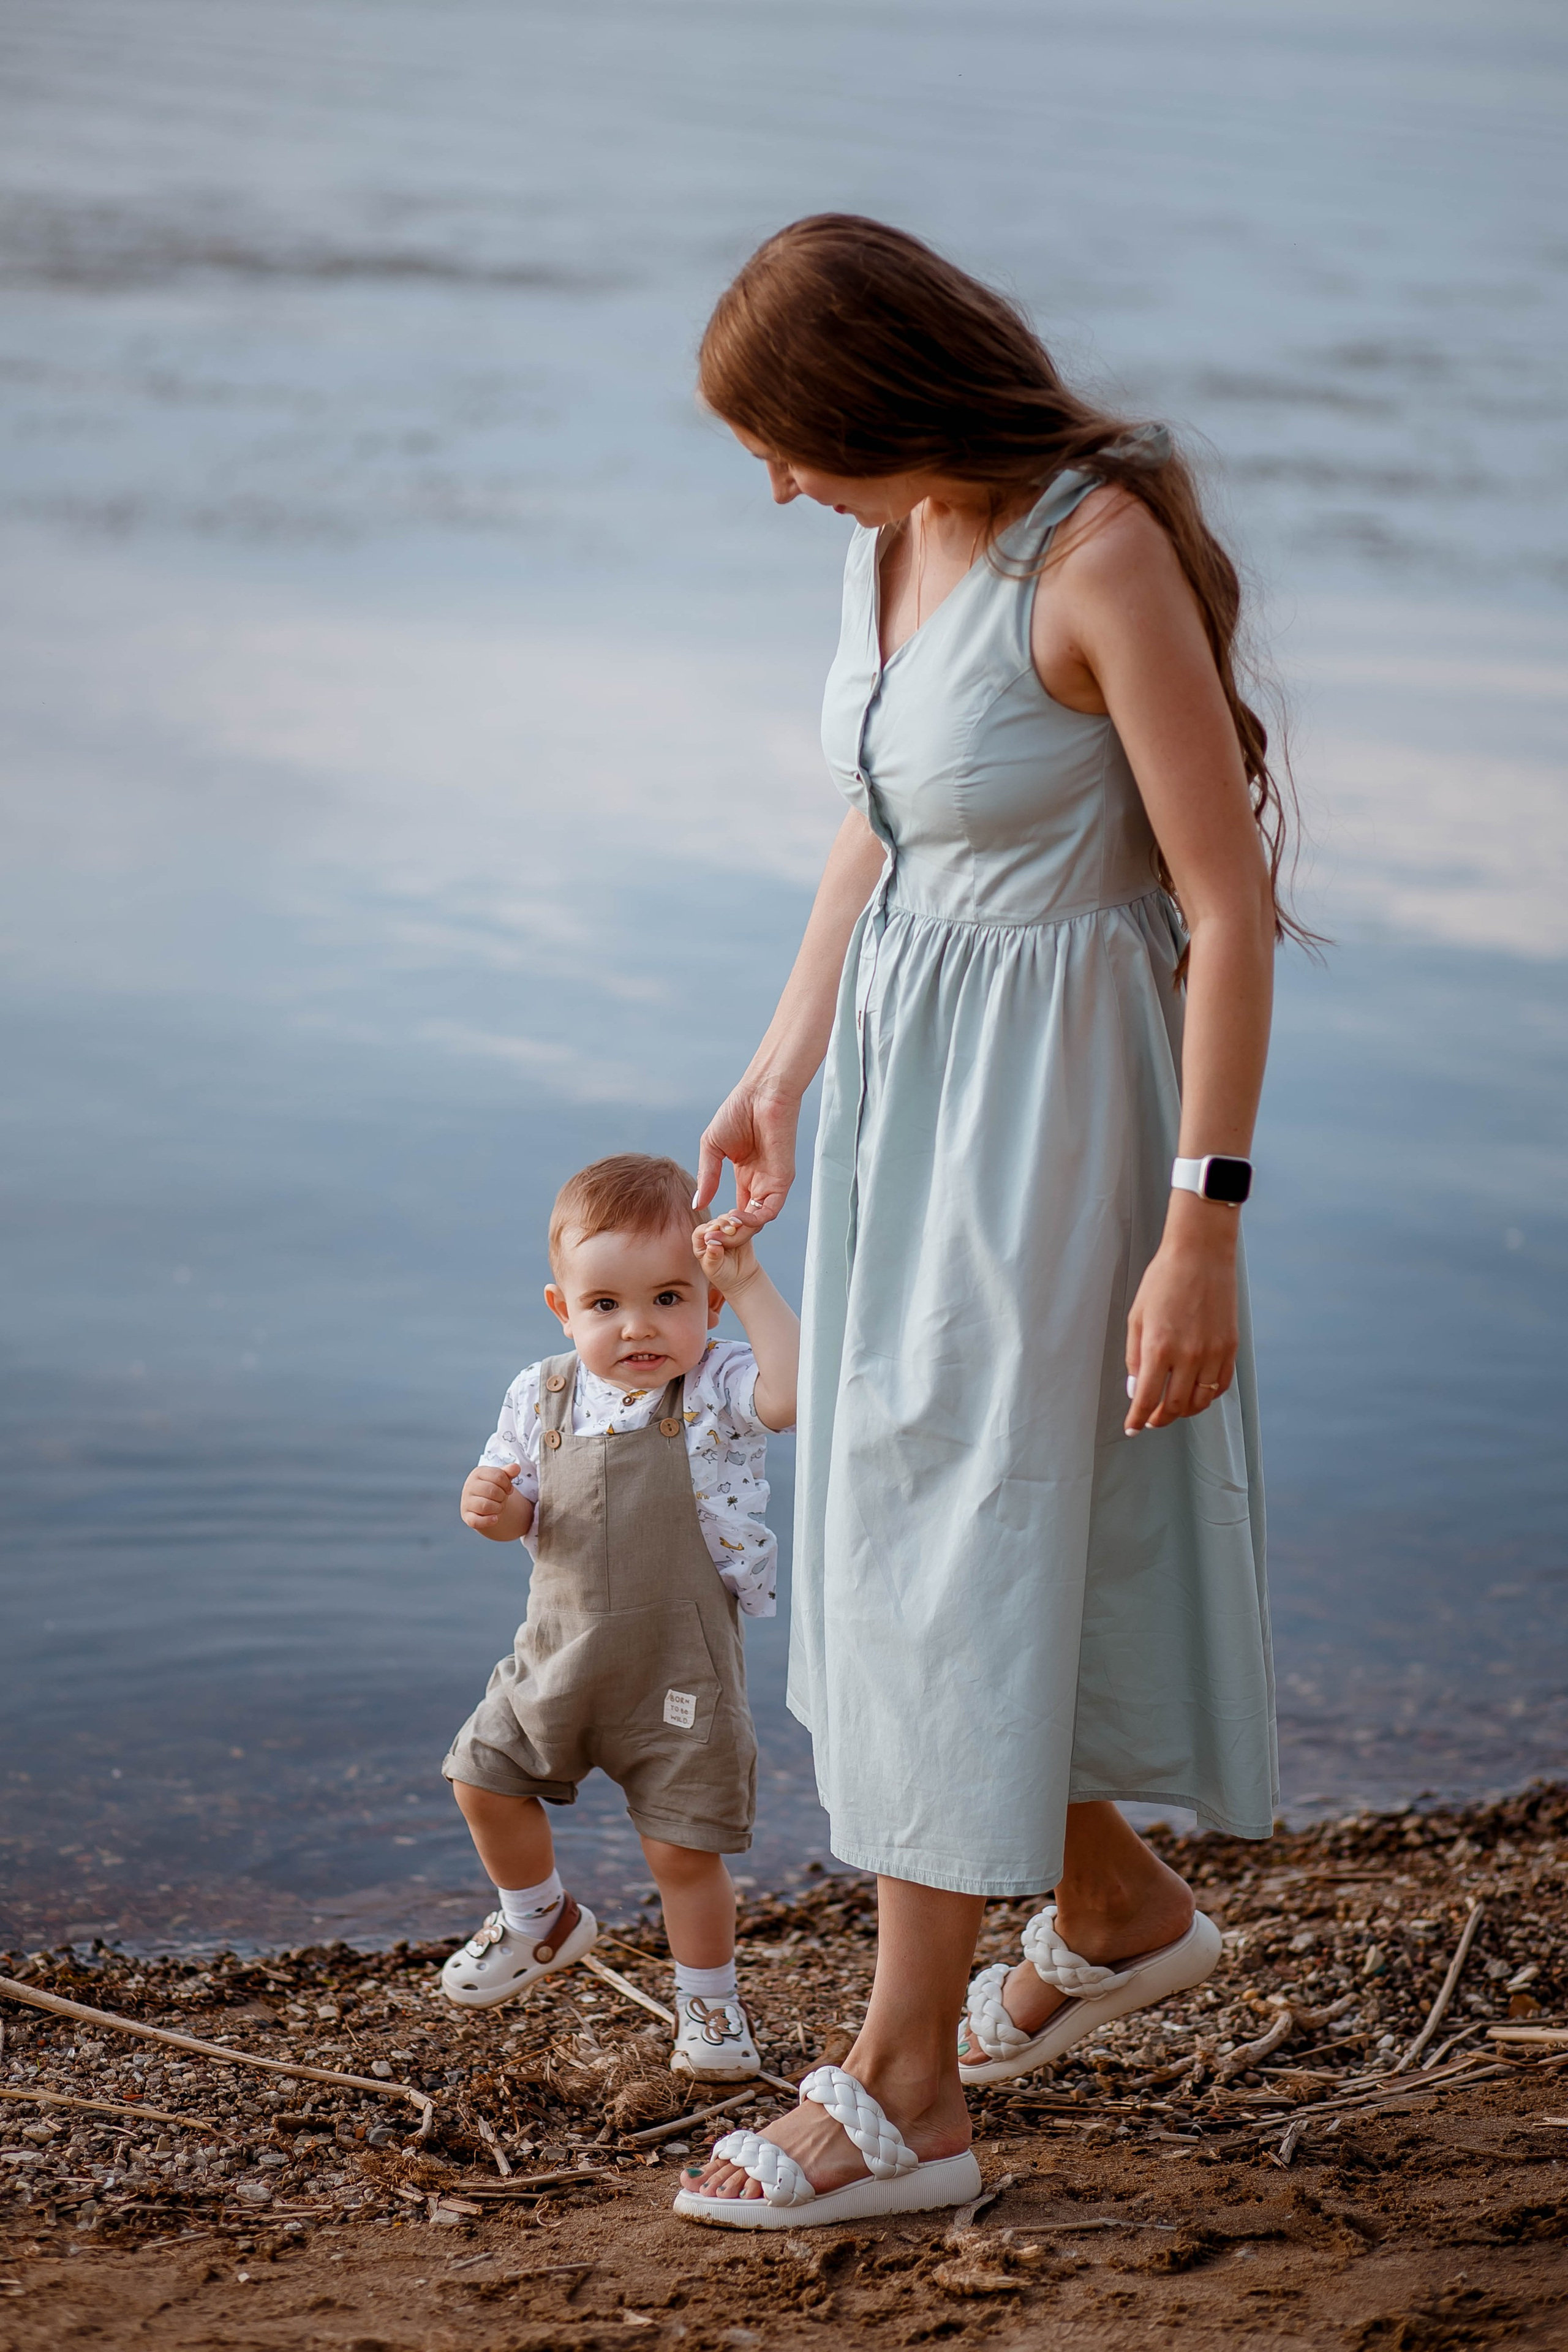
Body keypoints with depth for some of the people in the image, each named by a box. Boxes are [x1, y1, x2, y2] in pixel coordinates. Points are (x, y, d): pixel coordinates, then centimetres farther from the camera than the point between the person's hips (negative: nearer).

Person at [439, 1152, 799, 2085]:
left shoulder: (717, 1389, -14)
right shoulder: (545, 1396, -2)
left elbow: (794, 1393, -36)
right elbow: (521, 1512, 10)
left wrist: (751, 1284, -34)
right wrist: (492, 1505, -13)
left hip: (678, 1672, -4)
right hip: (561, 1654, 5)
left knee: (683, 1849, 2)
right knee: (485, 1781, 14)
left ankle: (708, 1999, 27)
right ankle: (543, 1921, 41)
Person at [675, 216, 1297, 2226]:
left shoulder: (1104, 554, -23)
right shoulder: (901, 529, 2)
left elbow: (1231, 904, -21)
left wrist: (1204, 1226, -21)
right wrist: (786, 1058, 22)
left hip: (1054, 1095, -9)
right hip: (905, 1072, 9)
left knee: (954, 1551, -3)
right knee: (896, 1531, 17)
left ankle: (901, 2093, 8)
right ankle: (1117, 1910, 38)